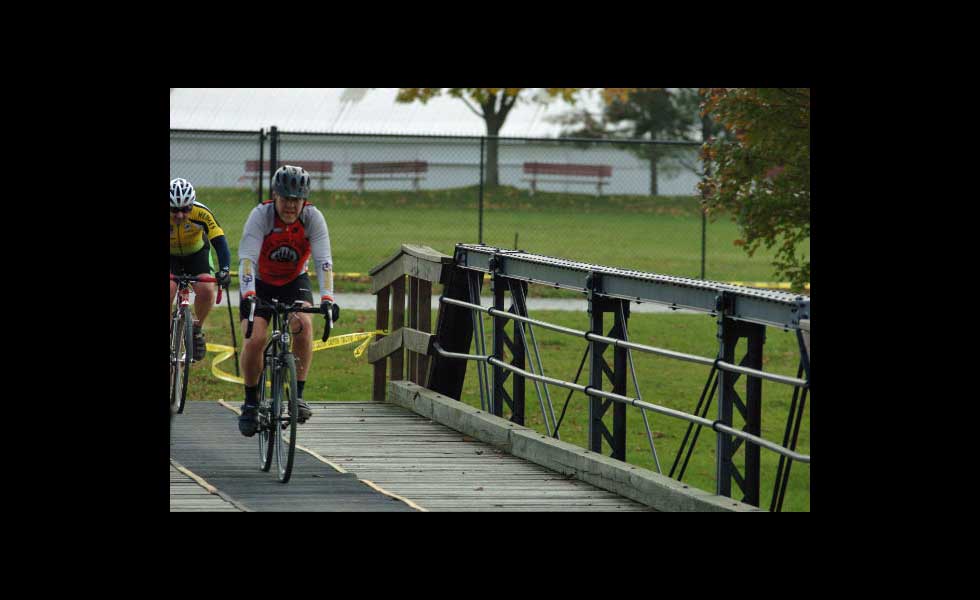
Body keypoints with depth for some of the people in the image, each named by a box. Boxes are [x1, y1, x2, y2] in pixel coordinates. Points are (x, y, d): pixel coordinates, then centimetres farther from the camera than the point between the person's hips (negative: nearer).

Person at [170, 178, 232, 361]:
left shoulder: (202, 214, -31)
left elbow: (220, 242, -33)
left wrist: (224, 270, -49)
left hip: (196, 253, 0)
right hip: (171, 256, 0)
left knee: (206, 290, -24)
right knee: (169, 290, -27)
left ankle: (197, 329, 4)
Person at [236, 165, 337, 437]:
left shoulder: (313, 217, -21)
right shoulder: (261, 215, -25)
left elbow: (323, 261, -27)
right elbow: (247, 258, -33)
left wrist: (327, 298, -41)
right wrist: (248, 295, -48)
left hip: (295, 282, 1)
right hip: (260, 283, -1)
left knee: (304, 324, -28)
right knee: (255, 339, -20)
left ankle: (298, 394, -18)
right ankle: (250, 402, 1)